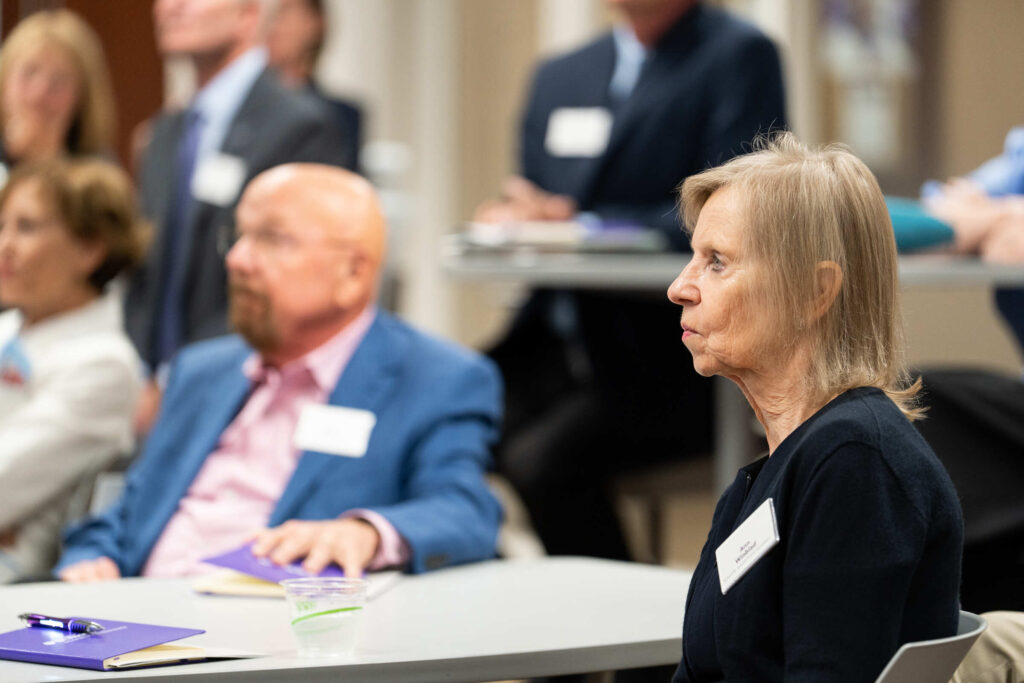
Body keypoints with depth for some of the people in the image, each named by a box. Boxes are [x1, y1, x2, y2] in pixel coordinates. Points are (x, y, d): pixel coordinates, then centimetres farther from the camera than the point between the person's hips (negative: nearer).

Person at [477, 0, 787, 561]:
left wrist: (576, 222, -17)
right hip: (556, 341, 6)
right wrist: (512, 220, -6)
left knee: (541, 457, -29)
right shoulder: (560, 76, 18)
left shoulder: (739, 56, -4)